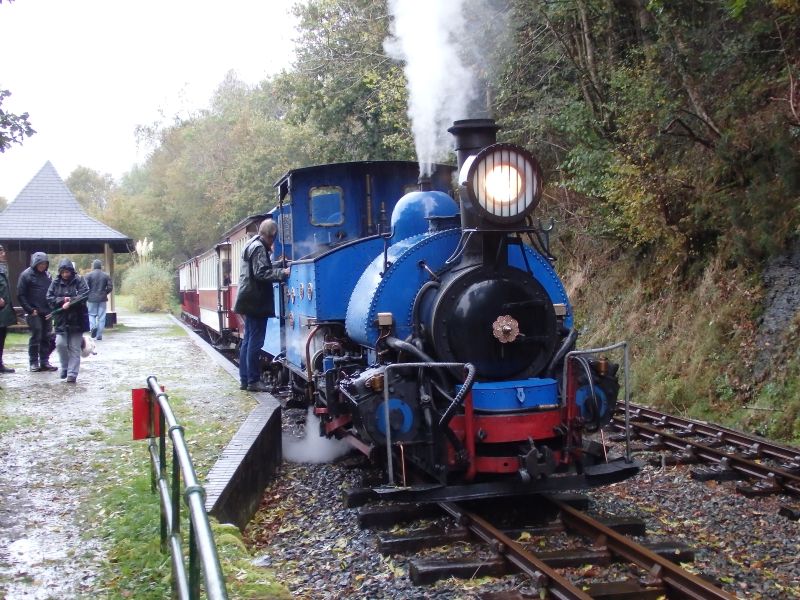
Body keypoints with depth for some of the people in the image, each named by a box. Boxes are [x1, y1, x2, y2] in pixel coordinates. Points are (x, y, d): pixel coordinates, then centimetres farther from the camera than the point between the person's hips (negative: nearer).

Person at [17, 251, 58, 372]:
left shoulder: (47, 275, 11)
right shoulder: (26, 275, -4)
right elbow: (20, 295, -6)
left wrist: (52, 308, 3)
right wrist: (30, 310, -11)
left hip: (47, 312, 5)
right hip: (34, 313, -5)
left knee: (46, 338, 6)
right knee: (36, 336, -6)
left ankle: (45, 362, 13)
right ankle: (33, 363, 3)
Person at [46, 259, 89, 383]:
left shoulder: (79, 281, -1)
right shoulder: (56, 283, 7)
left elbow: (84, 295, -12)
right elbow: (49, 298, 1)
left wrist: (70, 302, -19)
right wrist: (63, 300, -14)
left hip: (77, 319, -2)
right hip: (61, 319, 2)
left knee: (74, 348, -1)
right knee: (60, 344, -9)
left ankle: (72, 374, 4)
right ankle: (65, 367, 14)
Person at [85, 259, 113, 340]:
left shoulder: (89, 275, -2)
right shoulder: (106, 275, 3)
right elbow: (110, 287, -1)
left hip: (92, 298, -1)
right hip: (102, 299, 1)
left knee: (91, 314, 13)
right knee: (101, 317, 4)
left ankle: (93, 326, -15)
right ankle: (99, 335, 4)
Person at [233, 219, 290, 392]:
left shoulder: (252, 245, 18)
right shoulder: (259, 248, -13)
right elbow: (261, 273, -21)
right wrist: (282, 273, -23)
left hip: (249, 301, 10)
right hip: (256, 302, -10)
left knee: (247, 341, 12)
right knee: (255, 342, -6)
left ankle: (245, 379, 16)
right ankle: (253, 381, -3)